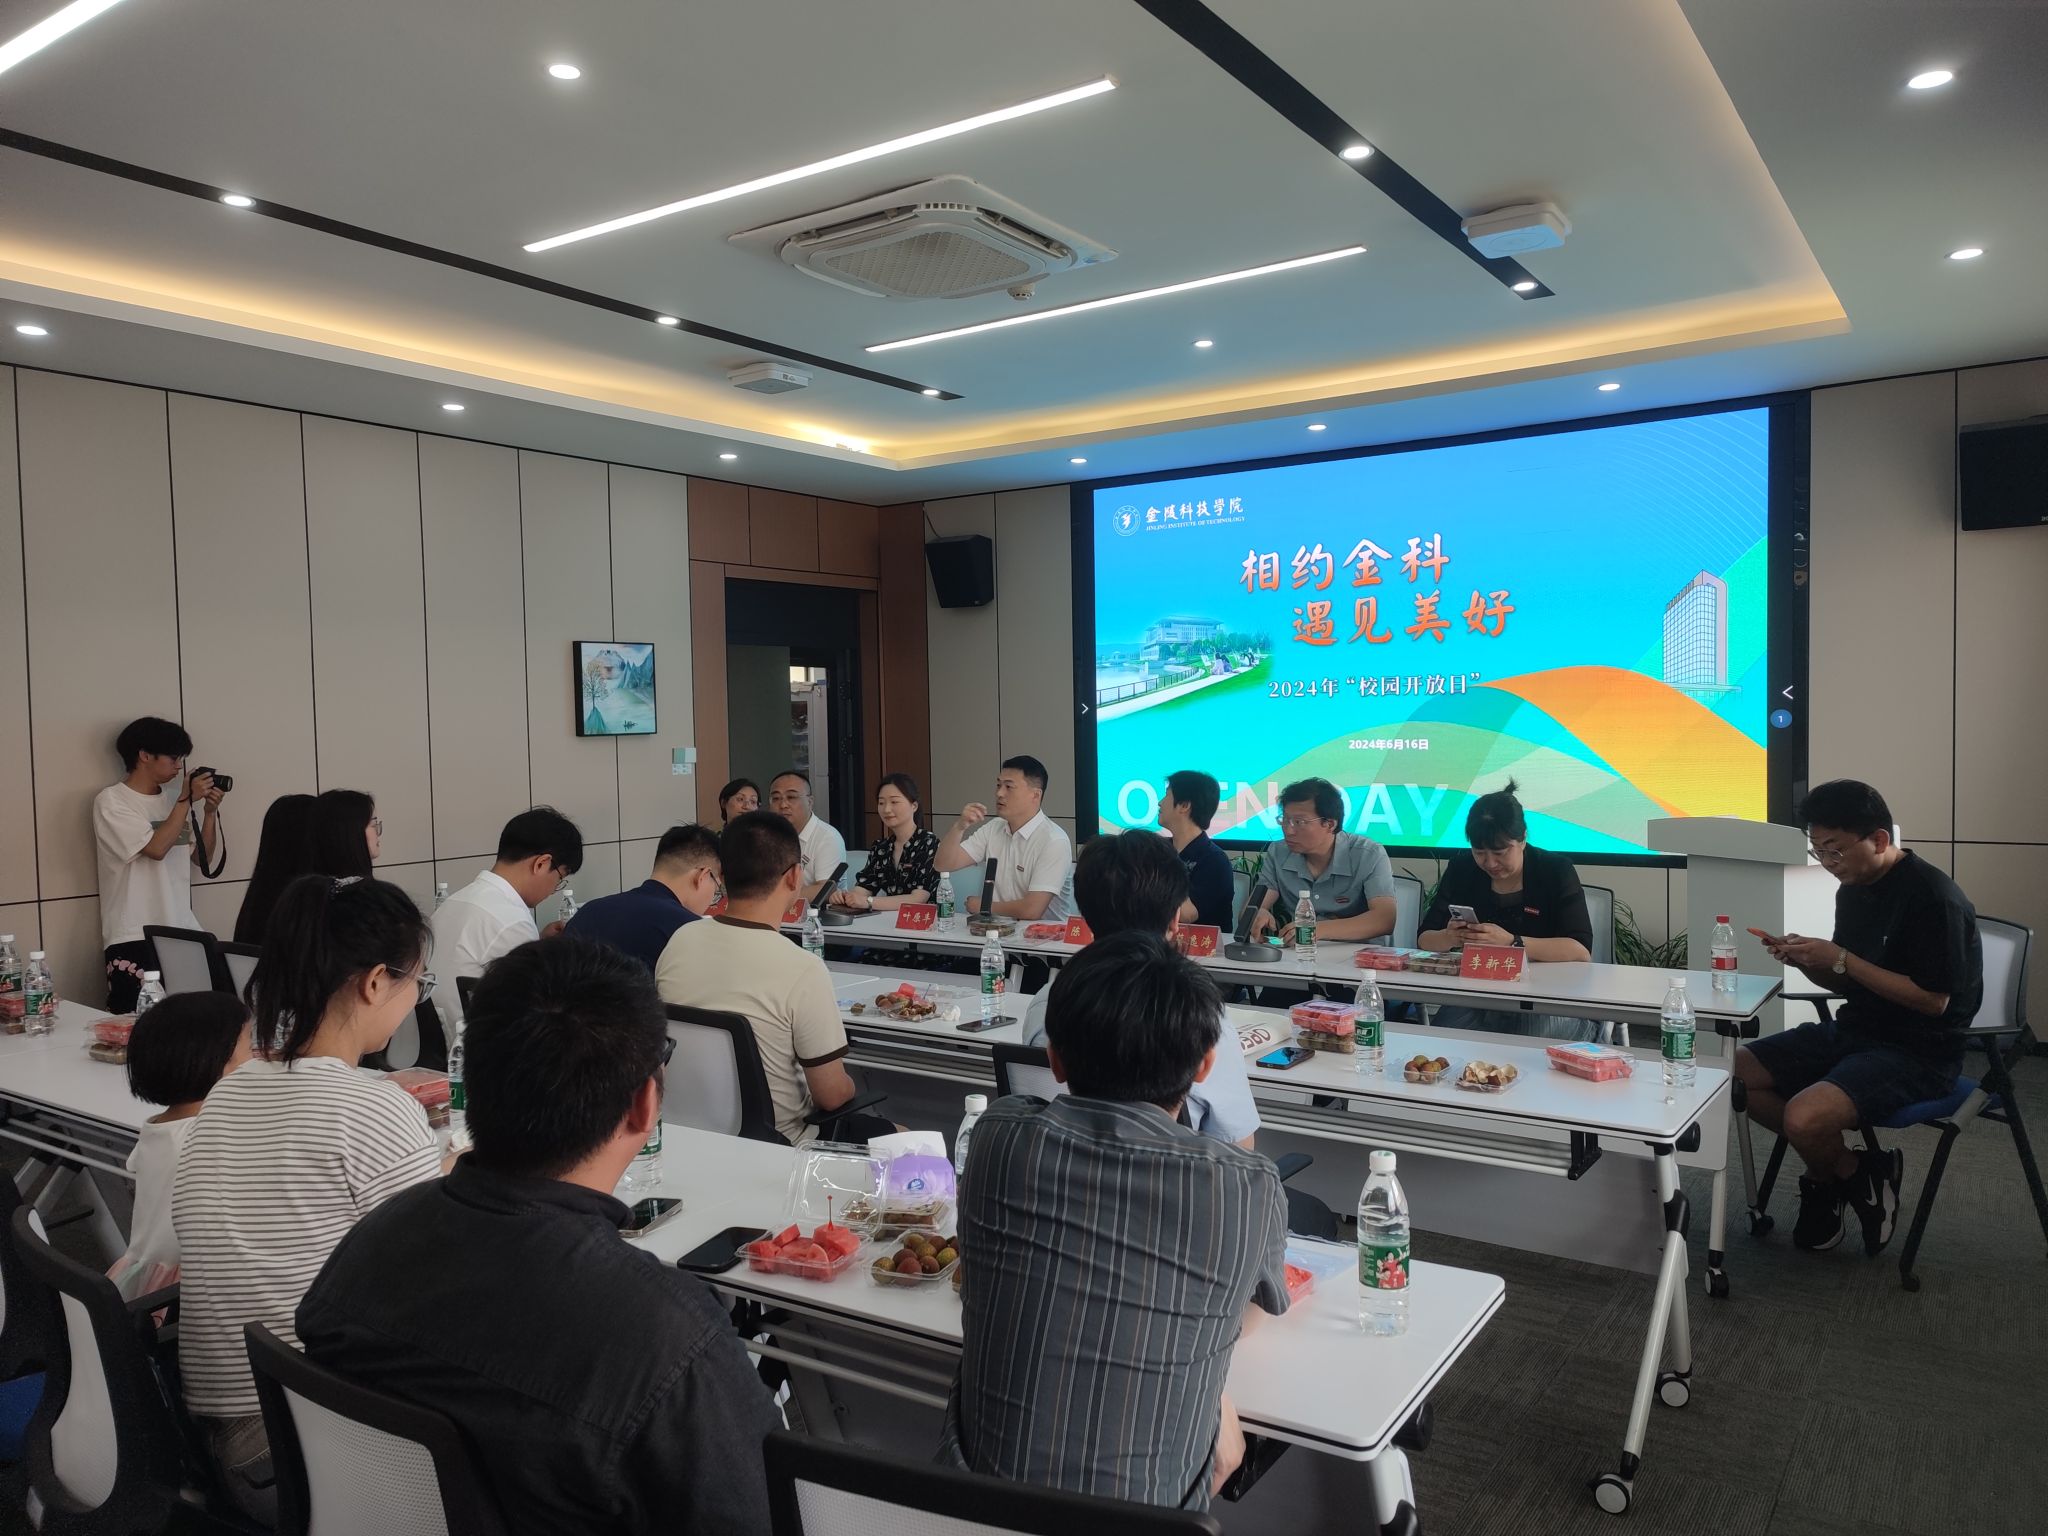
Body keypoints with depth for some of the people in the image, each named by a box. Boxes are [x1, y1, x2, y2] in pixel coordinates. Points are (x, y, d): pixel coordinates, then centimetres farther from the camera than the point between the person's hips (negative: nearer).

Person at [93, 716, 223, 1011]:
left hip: (183, 935, 5)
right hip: (134, 940, -5)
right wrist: (187, 800, -8)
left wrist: (210, 811, 5)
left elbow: (203, 858, 17)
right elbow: (156, 848, -16)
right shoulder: (111, 801, -3)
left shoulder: (172, 801, 13)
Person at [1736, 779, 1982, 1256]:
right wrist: (1806, 960, -4)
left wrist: (1839, 959, -22)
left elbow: (1933, 1000, -20)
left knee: (1804, 1118, -30)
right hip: (1852, 1030, 9)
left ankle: (1858, 1177, 4)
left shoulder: (1932, 896, -18)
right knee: (1735, 1072, -3)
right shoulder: (1852, 890, 8)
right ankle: (1834, 1168, 8)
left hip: (1918, 1051, -9)